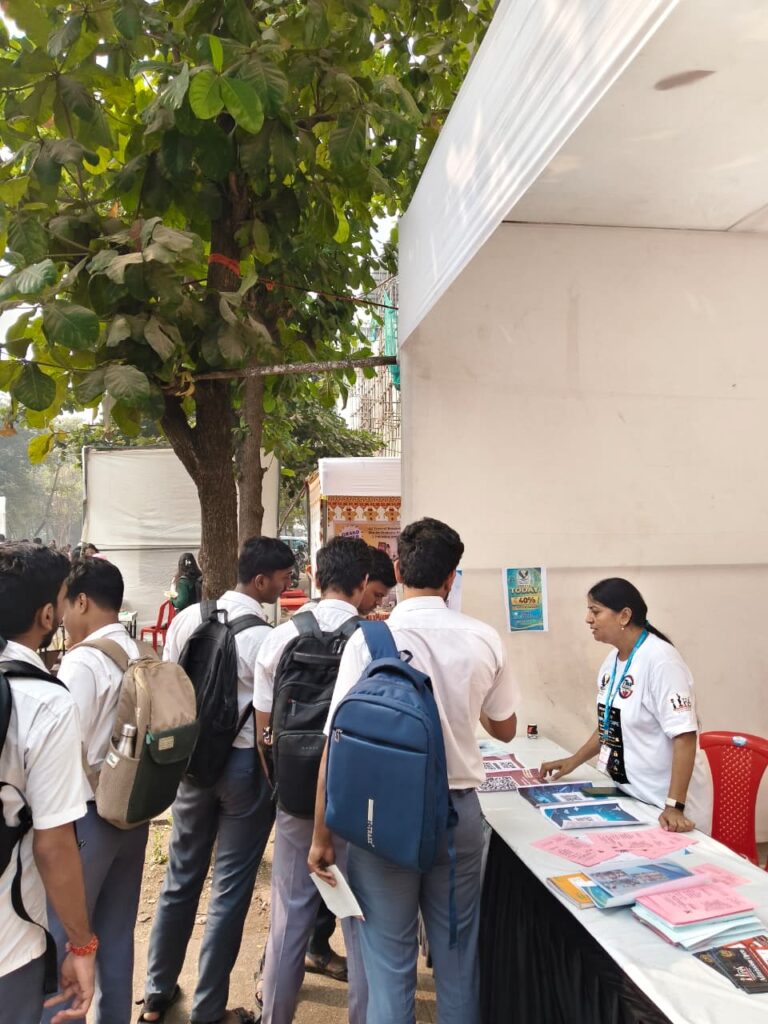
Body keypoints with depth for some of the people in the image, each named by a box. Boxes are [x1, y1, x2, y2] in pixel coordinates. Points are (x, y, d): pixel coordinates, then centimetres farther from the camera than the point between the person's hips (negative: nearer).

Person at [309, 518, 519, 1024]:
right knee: (458, 955, 19)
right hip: (458, 809, 3)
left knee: (390, 959, 12)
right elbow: (505, 729, 8)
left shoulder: (370, 639, -13)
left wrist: (323, 834, -3)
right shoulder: (484, 638, -6)